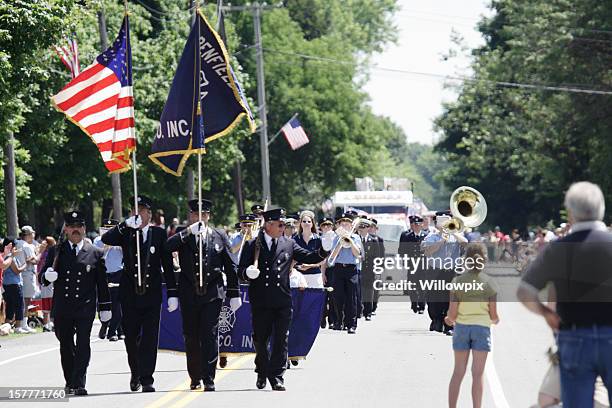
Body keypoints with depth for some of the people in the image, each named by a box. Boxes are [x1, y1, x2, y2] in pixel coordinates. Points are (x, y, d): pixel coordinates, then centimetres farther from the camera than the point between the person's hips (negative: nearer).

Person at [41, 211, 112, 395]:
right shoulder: (55, 252, 7)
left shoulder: (95, 253, 5)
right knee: (65, 346, 11)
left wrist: (105, 307, 7)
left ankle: (79, 384, -11)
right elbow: (44, 280, 7)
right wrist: (48, 276, -17)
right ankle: (70, 382, 26)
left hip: (86, 307, -2)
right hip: (62, 307, 2)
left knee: (83, 345, -11)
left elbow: (102, 283, 8)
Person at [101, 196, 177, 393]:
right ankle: (135, 372, 31)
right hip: (129, 293, 1)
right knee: (131, 336, 9)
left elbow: (168, 264, 4)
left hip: (152, 294, -1)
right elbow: (106, 239, -13)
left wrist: (172, 293, -1)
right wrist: (125, 225, -25)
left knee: (150, 338, -5)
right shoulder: (125, 234, 5)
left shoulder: (159, 234, 4)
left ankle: (146, 379, -2)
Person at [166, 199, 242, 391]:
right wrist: (190, 232, -25)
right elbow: (167, 247, -18)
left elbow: (230, 266, 9)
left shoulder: (219, 236, 6)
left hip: (212, 294, -1)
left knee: (210, 336, -6)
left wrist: (234, 294, 7)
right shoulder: (183, 237, 4)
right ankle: (195, 377, 20)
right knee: (191, 337, 7)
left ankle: (209, 379, -3)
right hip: (189, 294, 1)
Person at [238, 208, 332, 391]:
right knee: (260, 339, 7)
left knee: (281, 340, -1)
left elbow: (310, 258, 9)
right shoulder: (252, 245, 2)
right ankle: (262, 373, 28)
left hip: (283, 301, 1)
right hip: (260, 303, -1)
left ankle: (277, 377, 4)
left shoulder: (289, 244, 10)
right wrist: (248, 273, -21)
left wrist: (324, 251, -8)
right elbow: (241, 272, 1)